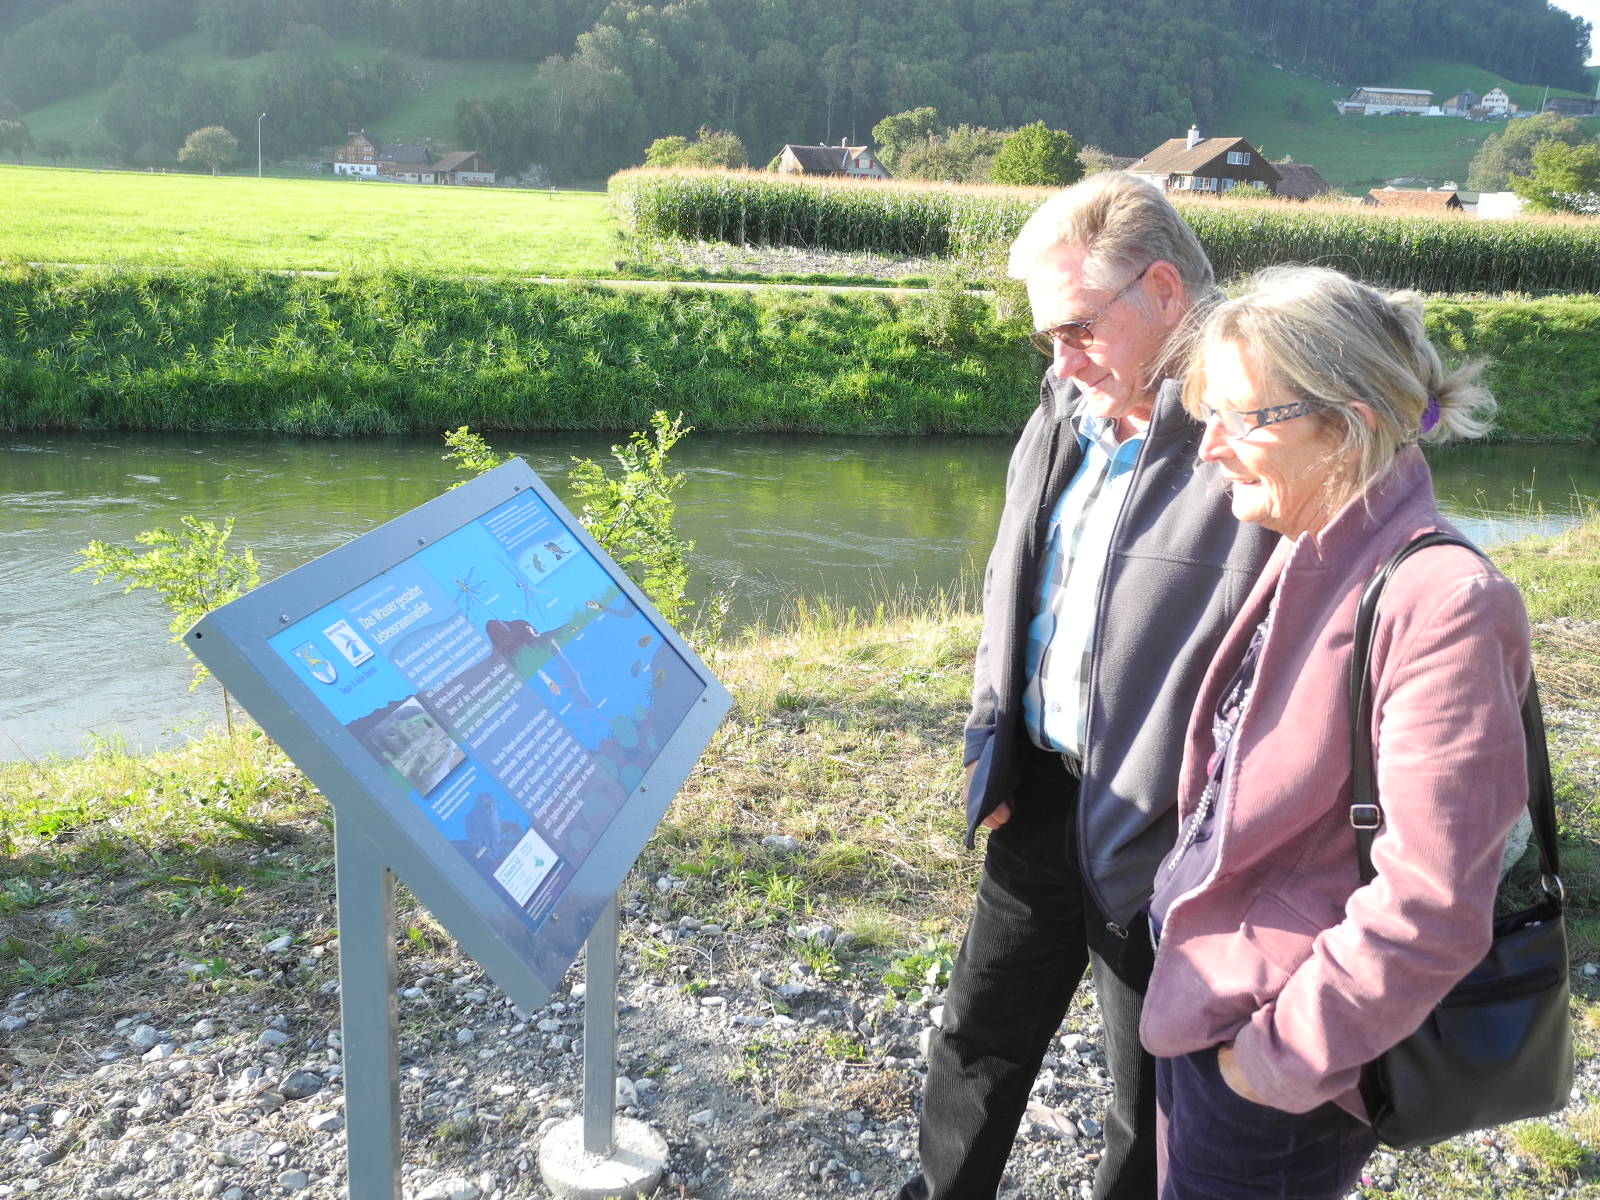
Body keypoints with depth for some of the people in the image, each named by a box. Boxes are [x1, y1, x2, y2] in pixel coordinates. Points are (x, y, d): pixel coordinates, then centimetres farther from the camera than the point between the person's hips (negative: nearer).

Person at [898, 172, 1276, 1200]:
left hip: (1163, 841, -7)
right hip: (1042, 797, 7)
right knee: (981, 1037, 25)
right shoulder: (1065, 414, 4)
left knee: (1152, 1106, 17)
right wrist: (991, 743, 9)